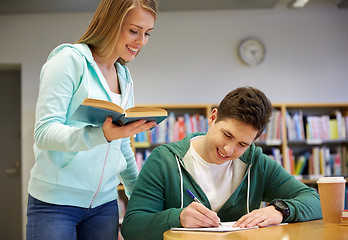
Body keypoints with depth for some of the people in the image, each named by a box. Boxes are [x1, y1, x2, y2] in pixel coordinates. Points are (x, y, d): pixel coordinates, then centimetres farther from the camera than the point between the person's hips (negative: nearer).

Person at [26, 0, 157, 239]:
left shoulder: (125, 77, 14)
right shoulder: (70, 60, -9)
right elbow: (44, 133, -17)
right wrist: (101, 134, -32)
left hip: (104, 203, 6)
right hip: (55, 201, -6)